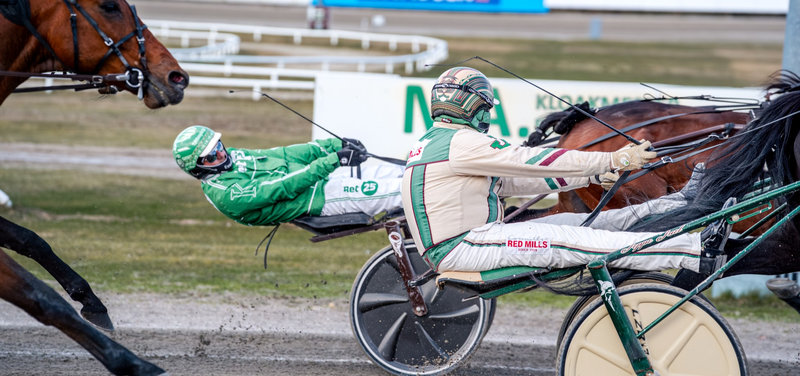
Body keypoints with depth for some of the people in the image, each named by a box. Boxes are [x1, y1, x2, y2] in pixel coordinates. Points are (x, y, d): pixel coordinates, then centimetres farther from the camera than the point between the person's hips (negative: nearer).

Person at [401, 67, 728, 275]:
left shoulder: (435, 143, 20)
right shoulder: (460, 142, -13)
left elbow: (508, 181, 21)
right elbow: (533, 161, -15)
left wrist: (592, 176, 19)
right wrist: (613, 161, -11)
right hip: (460, 249, -10)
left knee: (573, 223, 6)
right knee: (568, 240, -18)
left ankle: (676, 207, 7)